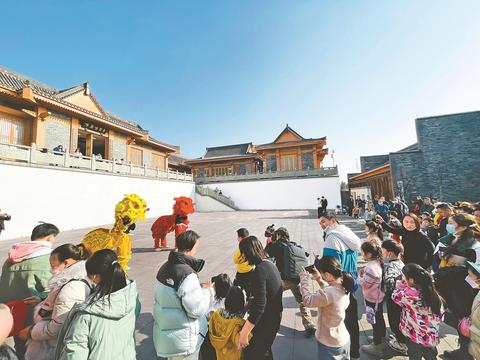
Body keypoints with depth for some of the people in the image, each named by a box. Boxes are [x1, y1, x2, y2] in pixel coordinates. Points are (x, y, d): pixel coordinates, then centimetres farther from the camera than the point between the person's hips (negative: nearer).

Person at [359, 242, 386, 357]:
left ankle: (377, 347, 29)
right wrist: (364, 273, -4)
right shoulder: (377, 262, -6)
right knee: (379, 319, 26)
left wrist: (360, 275, -9)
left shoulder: (370, 267, -34)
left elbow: (363, 283, -24)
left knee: (375, 321, 10)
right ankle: (381, 340, 47)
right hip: (379, 297, 9)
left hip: (372, 299, -8)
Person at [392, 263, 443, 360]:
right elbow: (440, 314, 3)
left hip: (416, 336, -6)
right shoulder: (431, 291, -8)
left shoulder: (411, 293, -31)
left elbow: (396, 296, -13)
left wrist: (401, 285, -3)